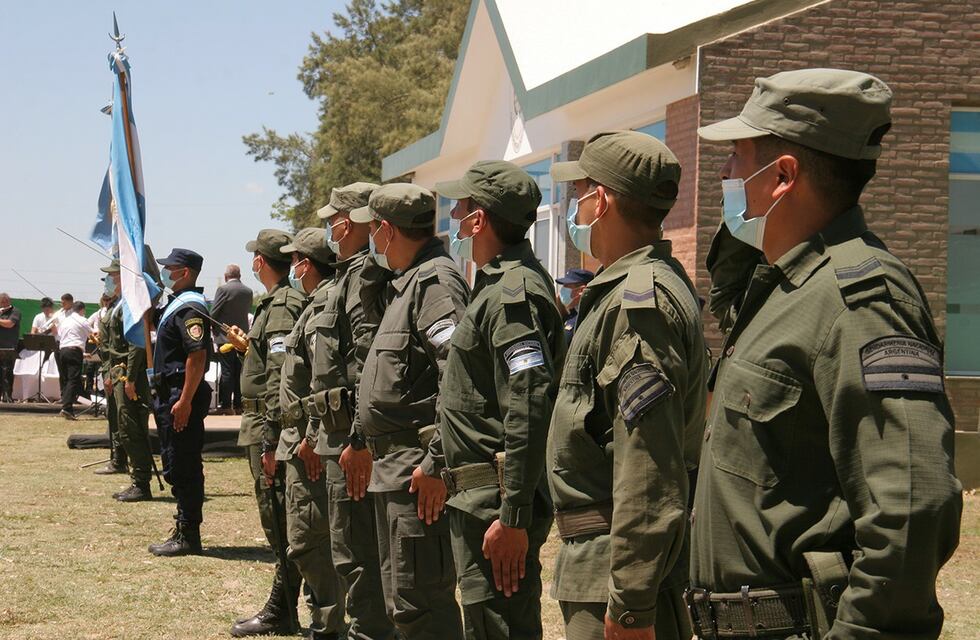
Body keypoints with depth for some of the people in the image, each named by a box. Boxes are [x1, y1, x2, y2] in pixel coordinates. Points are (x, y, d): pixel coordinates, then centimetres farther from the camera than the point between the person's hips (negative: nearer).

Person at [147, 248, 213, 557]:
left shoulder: (190, 307, -16)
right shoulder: (176, 303, 17)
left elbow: (197, 356, -23)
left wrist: (185, 401, -26)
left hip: (183, 395, -11)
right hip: (169, 393, 11)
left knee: (184, 468, -6)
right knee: (176, 466, 15)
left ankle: (188, 536, -1)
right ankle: (184, 530, 22)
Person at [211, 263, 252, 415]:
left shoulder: (223, 289, -12)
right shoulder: (248, 291, 3)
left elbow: (213, 312, -9)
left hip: (225, 336, -5)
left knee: (227, 372, -2)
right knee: (239, 372, 9)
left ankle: (226, 405, -1)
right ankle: (238, 405, 11)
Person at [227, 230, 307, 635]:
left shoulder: (282, 306, -15)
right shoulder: (281, 302, 16)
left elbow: (282, 376, -22)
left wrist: (270, 440, -24)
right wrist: (248, 347, 35)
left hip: (269, 429, -10)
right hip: (262, 428, 10)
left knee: (280, 524, -5)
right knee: (278, 524, 13)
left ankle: (280, 613, 1)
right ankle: (280, 610, 20)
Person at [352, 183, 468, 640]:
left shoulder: (436, 281, -14)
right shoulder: (407, 282, 19)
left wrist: (437, 464, -25)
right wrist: (365, 444, 19)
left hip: (420, 471, -11)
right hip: (395, 467, 11)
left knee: (418, 602, -9)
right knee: (401, 601, 16)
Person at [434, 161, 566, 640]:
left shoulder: (513, 293, -17)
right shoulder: (498, 284, 17)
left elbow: (530, 410, -24)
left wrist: (514, 518, -25)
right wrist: (440, 465, 24)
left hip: (498, 501, -11)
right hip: (480, 495, 11)